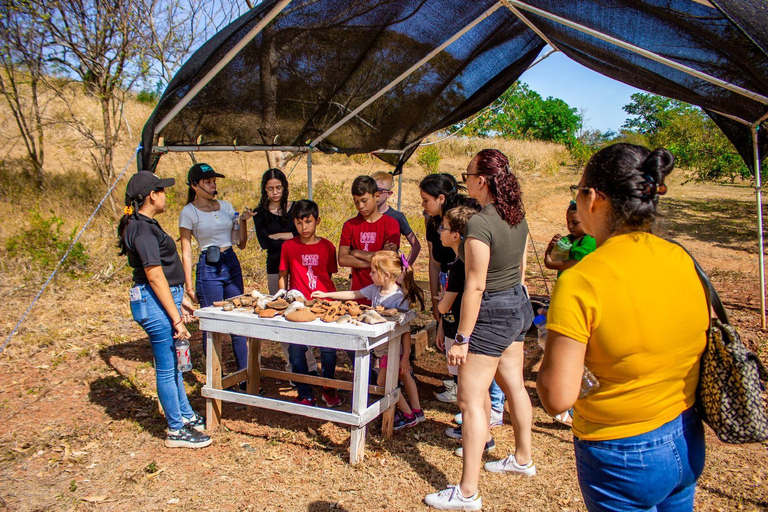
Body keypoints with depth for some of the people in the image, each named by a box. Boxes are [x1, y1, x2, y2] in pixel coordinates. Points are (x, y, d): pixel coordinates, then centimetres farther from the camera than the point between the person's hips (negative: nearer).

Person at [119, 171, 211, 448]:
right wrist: (176, 319, -20)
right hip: (155, 303, -10)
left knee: (173, 363, 21)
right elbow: (155, 277, -22)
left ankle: (186, 415, 36)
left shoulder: (145, 225, 12)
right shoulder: (143, 229, -19)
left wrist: (179, 299, 21)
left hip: (162, 299, 10)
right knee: (167, 368, 2)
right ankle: (176, 431, 15)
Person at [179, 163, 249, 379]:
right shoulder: (189, 212, -3)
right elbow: (186, 253, -3)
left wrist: (243, 221, -4)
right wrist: (189, 286, -6)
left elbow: (242, 244, 12)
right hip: (208, 268, -5)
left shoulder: (226, 206, 9)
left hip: (232, 264, 5)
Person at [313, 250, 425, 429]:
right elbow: (353, 295, 10)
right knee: (403, 375, 17)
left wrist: (405, 357, -22)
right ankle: (417, 411, 30)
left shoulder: (400, 298, -26)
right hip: (383, 347, 8)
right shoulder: (375, 289, -4)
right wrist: (326, 295, 11)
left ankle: (408, 415, 13)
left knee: (382, 382, 0)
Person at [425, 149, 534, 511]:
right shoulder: (518, 218, 3)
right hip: (518, 305, 10)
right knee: (513, 384, 23)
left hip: (492, 313, -9)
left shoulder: (479, 224, -24)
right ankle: (523, 458, 41)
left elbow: (475, 286, -24)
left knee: (471, 400, -3)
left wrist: (462, 338, -19)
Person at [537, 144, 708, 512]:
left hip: (621, 457, -6)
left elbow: (556, 398, -22)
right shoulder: (684, 261, -6)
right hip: (689, 444, 6)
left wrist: (551, 350, -7)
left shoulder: (580, 282, -24)